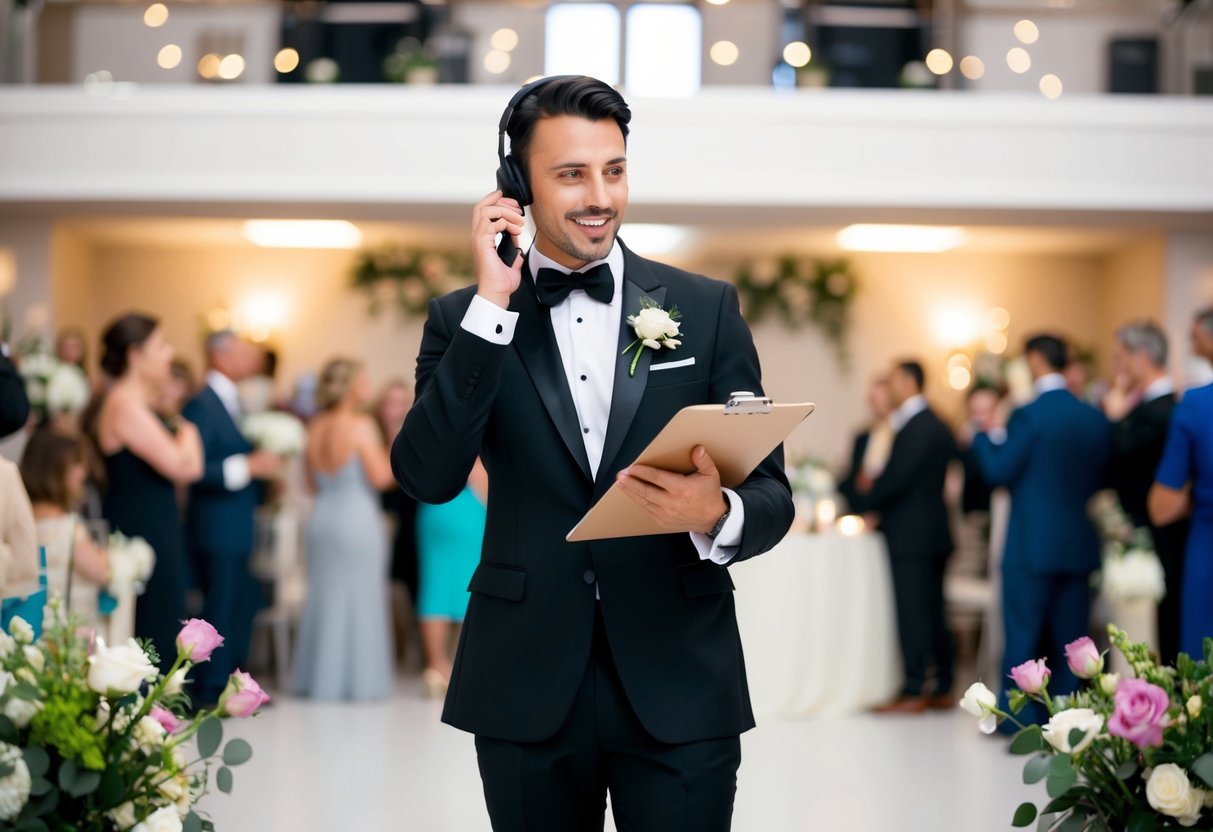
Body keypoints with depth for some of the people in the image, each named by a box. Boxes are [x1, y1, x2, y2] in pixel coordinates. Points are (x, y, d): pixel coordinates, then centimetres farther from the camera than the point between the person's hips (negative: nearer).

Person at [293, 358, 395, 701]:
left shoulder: (315, 428, 6)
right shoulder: (361, 426, -12)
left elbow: (313, 481, 12)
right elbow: (380, 477, -14)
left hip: (321, 518, 6)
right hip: (357, 519, -6)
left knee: (323, 598, 12)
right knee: (359, 600, 0)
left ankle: (319, 679, 15)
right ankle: (358, 681, 2)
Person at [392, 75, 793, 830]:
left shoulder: (707, 308, 4)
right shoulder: (466, 318, 4)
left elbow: (772, 492, 3)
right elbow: (429, 478, -10)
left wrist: (716, 515, -20)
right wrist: (493, 305, -13)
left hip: (678, 687, 0)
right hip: (526, 690, 0)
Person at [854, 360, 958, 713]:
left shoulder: (917, 427, -16)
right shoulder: (935, 425, 15)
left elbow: (896, 478, -19)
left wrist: (868, 498, -3)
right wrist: (876, 488, 5)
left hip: (911, 534, -10)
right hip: (930, 532, 10)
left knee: (912, 612, -7)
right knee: (932, 611, 13)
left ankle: (914, 692, -6)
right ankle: (942, 689, 18)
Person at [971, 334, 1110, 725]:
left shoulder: (1030, 415, -13)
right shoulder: (1095, 418, 5)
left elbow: (998, 472, -11)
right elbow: (1098, 480, 11)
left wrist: (987, 435, 4)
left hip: (1032, 545, -5)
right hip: (1079, 546, 5)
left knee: (1023, 635, 3)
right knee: (1069, 640, 9)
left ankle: (1020, 721, 6)